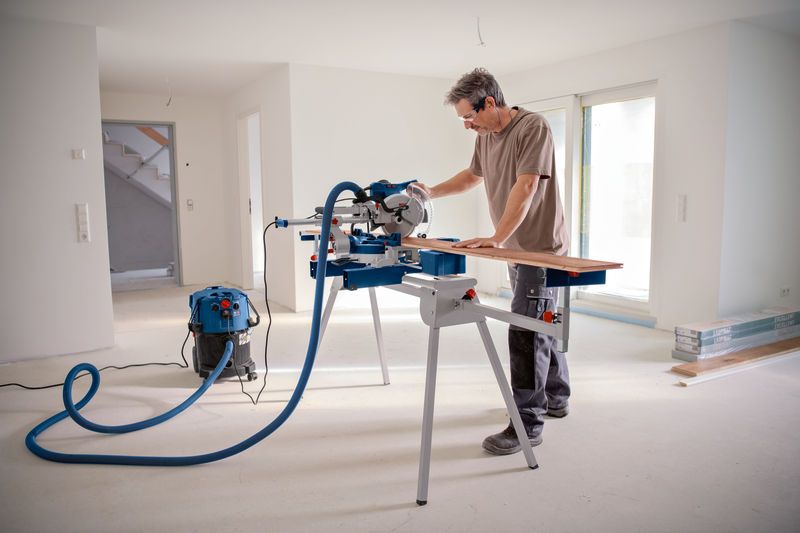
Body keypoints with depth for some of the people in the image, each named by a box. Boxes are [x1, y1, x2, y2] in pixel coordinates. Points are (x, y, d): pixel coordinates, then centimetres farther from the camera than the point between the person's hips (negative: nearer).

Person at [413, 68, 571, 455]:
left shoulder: (533, 128, -16)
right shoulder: (484, 136, 9)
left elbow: (526, 187, -25)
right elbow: (472, 175, 25)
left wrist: (497, 238, -30)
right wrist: (432, 193, 16)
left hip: (541, 248, -9)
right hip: (516, 248, 9)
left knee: (525, 334, -10)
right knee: (538, 326, 18)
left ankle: (527, 425, -1)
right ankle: (556, 399, 35)